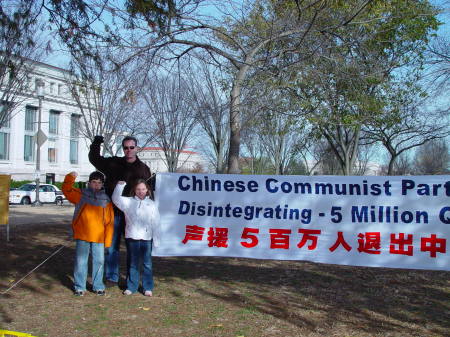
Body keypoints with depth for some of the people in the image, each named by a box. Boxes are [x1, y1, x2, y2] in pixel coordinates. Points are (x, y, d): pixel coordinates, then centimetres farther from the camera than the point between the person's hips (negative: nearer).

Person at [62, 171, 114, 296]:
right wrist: (70, 178, -21)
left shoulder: (106, 199, 7)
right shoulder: (81, 194, 6)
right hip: (82, 235, -1)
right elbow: (67, 190, -2)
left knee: (99, 261, 7)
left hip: (99, 237, 1)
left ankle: (98, 286, 21)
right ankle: (79, 287, 16)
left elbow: (110, 221, 6)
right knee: (80, 261, 4)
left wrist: (108, 240, 1)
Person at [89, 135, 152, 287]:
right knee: (111, 246, 5)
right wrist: (96, 144, 0)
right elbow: (94, 159, 17)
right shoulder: (113, 163, 6)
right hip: (114, 212, 0)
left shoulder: (143, 169, 6)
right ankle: (111, 277, 16)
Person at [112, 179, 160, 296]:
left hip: (147, 238, 0)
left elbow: (155, 223, 5)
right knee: (132, 263, 9)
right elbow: (116, 199, -9)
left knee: (147, 263, 5)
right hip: (132, 237, 0)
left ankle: (148, 288, 14)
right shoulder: (128, 202, 4)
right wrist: (120, 186, -22)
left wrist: (156, 240, 1)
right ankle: (131, 287, 20)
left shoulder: (151, 204, 5)